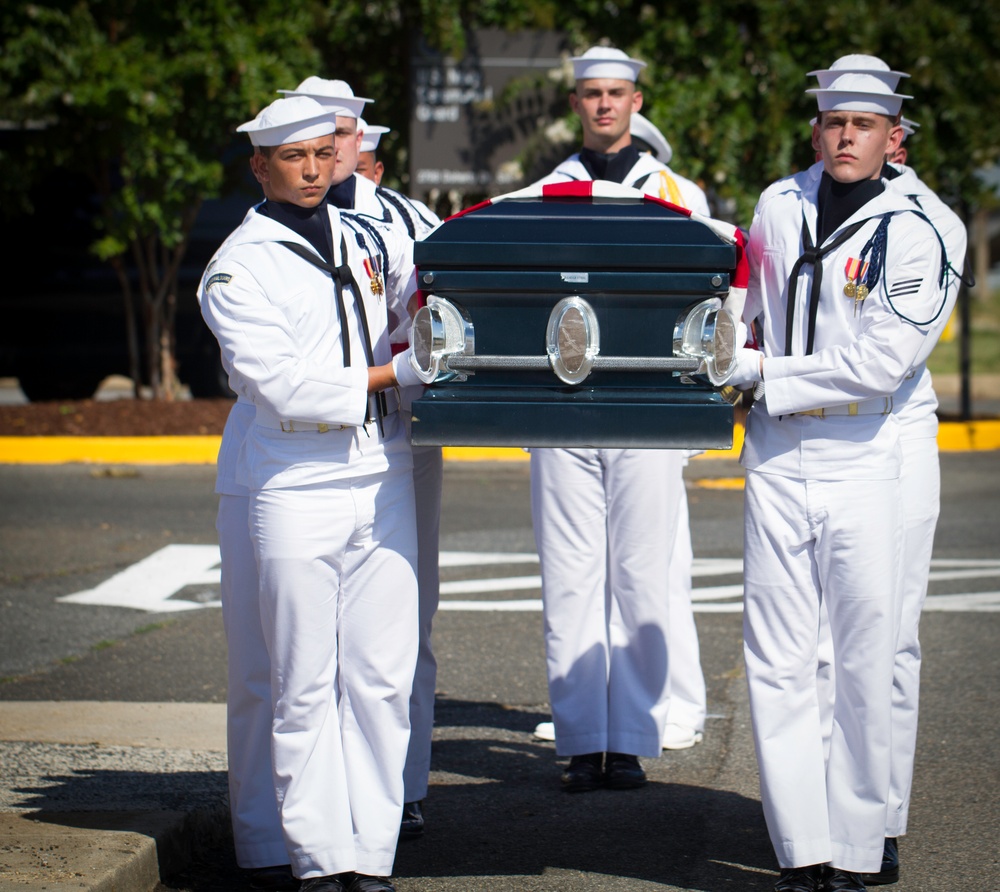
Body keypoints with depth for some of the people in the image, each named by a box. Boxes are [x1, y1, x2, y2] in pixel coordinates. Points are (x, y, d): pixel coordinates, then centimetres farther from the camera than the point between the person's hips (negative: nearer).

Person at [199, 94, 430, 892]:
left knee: (381, 678, 2)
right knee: (306, 687, -2)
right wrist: (392, 374, -8)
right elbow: (280, 383, -11)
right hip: (297, 490, -4)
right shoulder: (238, 267, -2)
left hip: (384, 480, 4)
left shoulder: (367, 242, 15)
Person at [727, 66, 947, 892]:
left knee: (866, 666, -2)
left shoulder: (910, 235, -4)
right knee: (779, 665, -1)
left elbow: (880, 360, -14)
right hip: (778, 460, 3)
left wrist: (765, 373, -13)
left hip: (863, 460, -3)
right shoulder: (779, 204, 9)